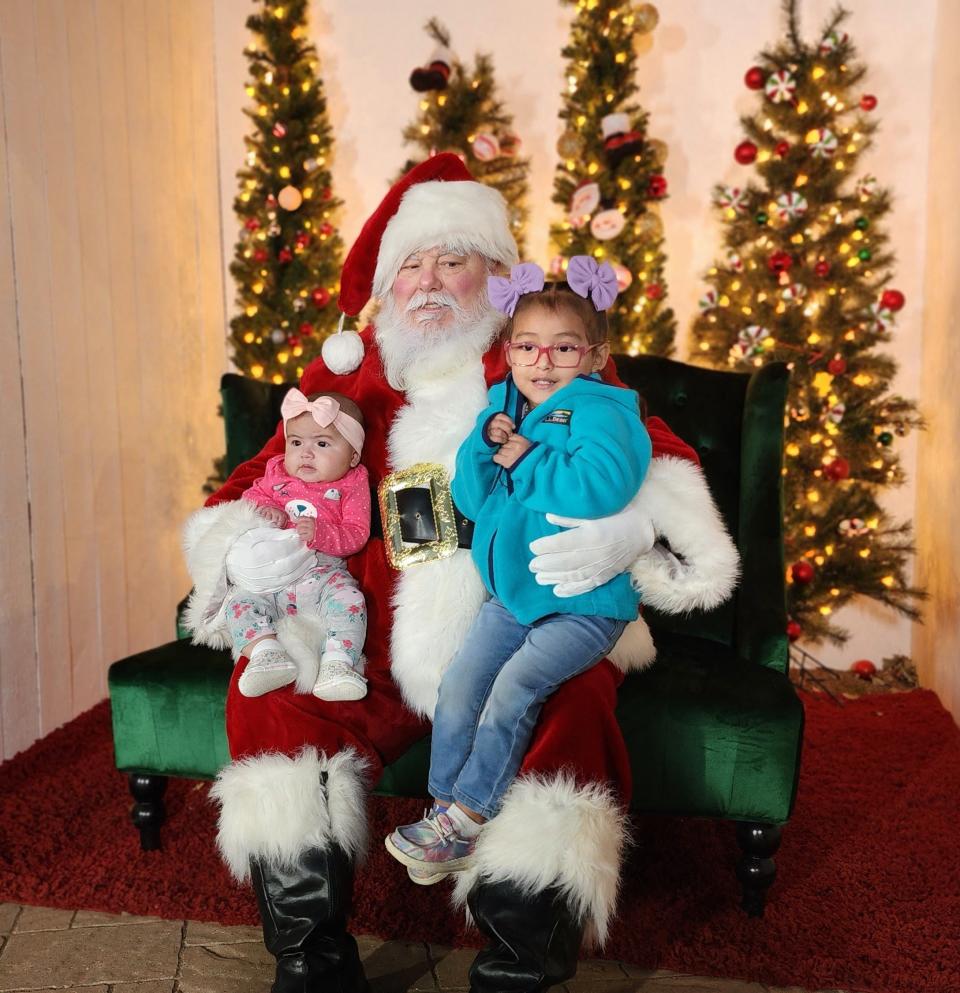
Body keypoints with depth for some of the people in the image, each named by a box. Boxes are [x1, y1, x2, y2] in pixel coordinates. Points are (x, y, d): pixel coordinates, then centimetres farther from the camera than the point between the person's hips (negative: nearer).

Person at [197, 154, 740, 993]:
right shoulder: (346, 373, 15)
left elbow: (654, 454, 2)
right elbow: (264, 478, 17)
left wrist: (628, 526, -22)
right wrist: (241, 548, -6)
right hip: (374, 642, 3)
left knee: (567, 702, -32)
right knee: (268, 686, -19)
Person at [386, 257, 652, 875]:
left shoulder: (598, 409, -14)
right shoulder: (505, 409, 8)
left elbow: (604, 484, -34)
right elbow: (470, 500, 6)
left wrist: (526, 460, -23)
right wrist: (485, 444, -11)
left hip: (584, 604, -7)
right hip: (512, 594, 7)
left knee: (514, 686, -19)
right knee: (458, 686, -2)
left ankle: (466, 817, -2)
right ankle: (444, 810, 12)